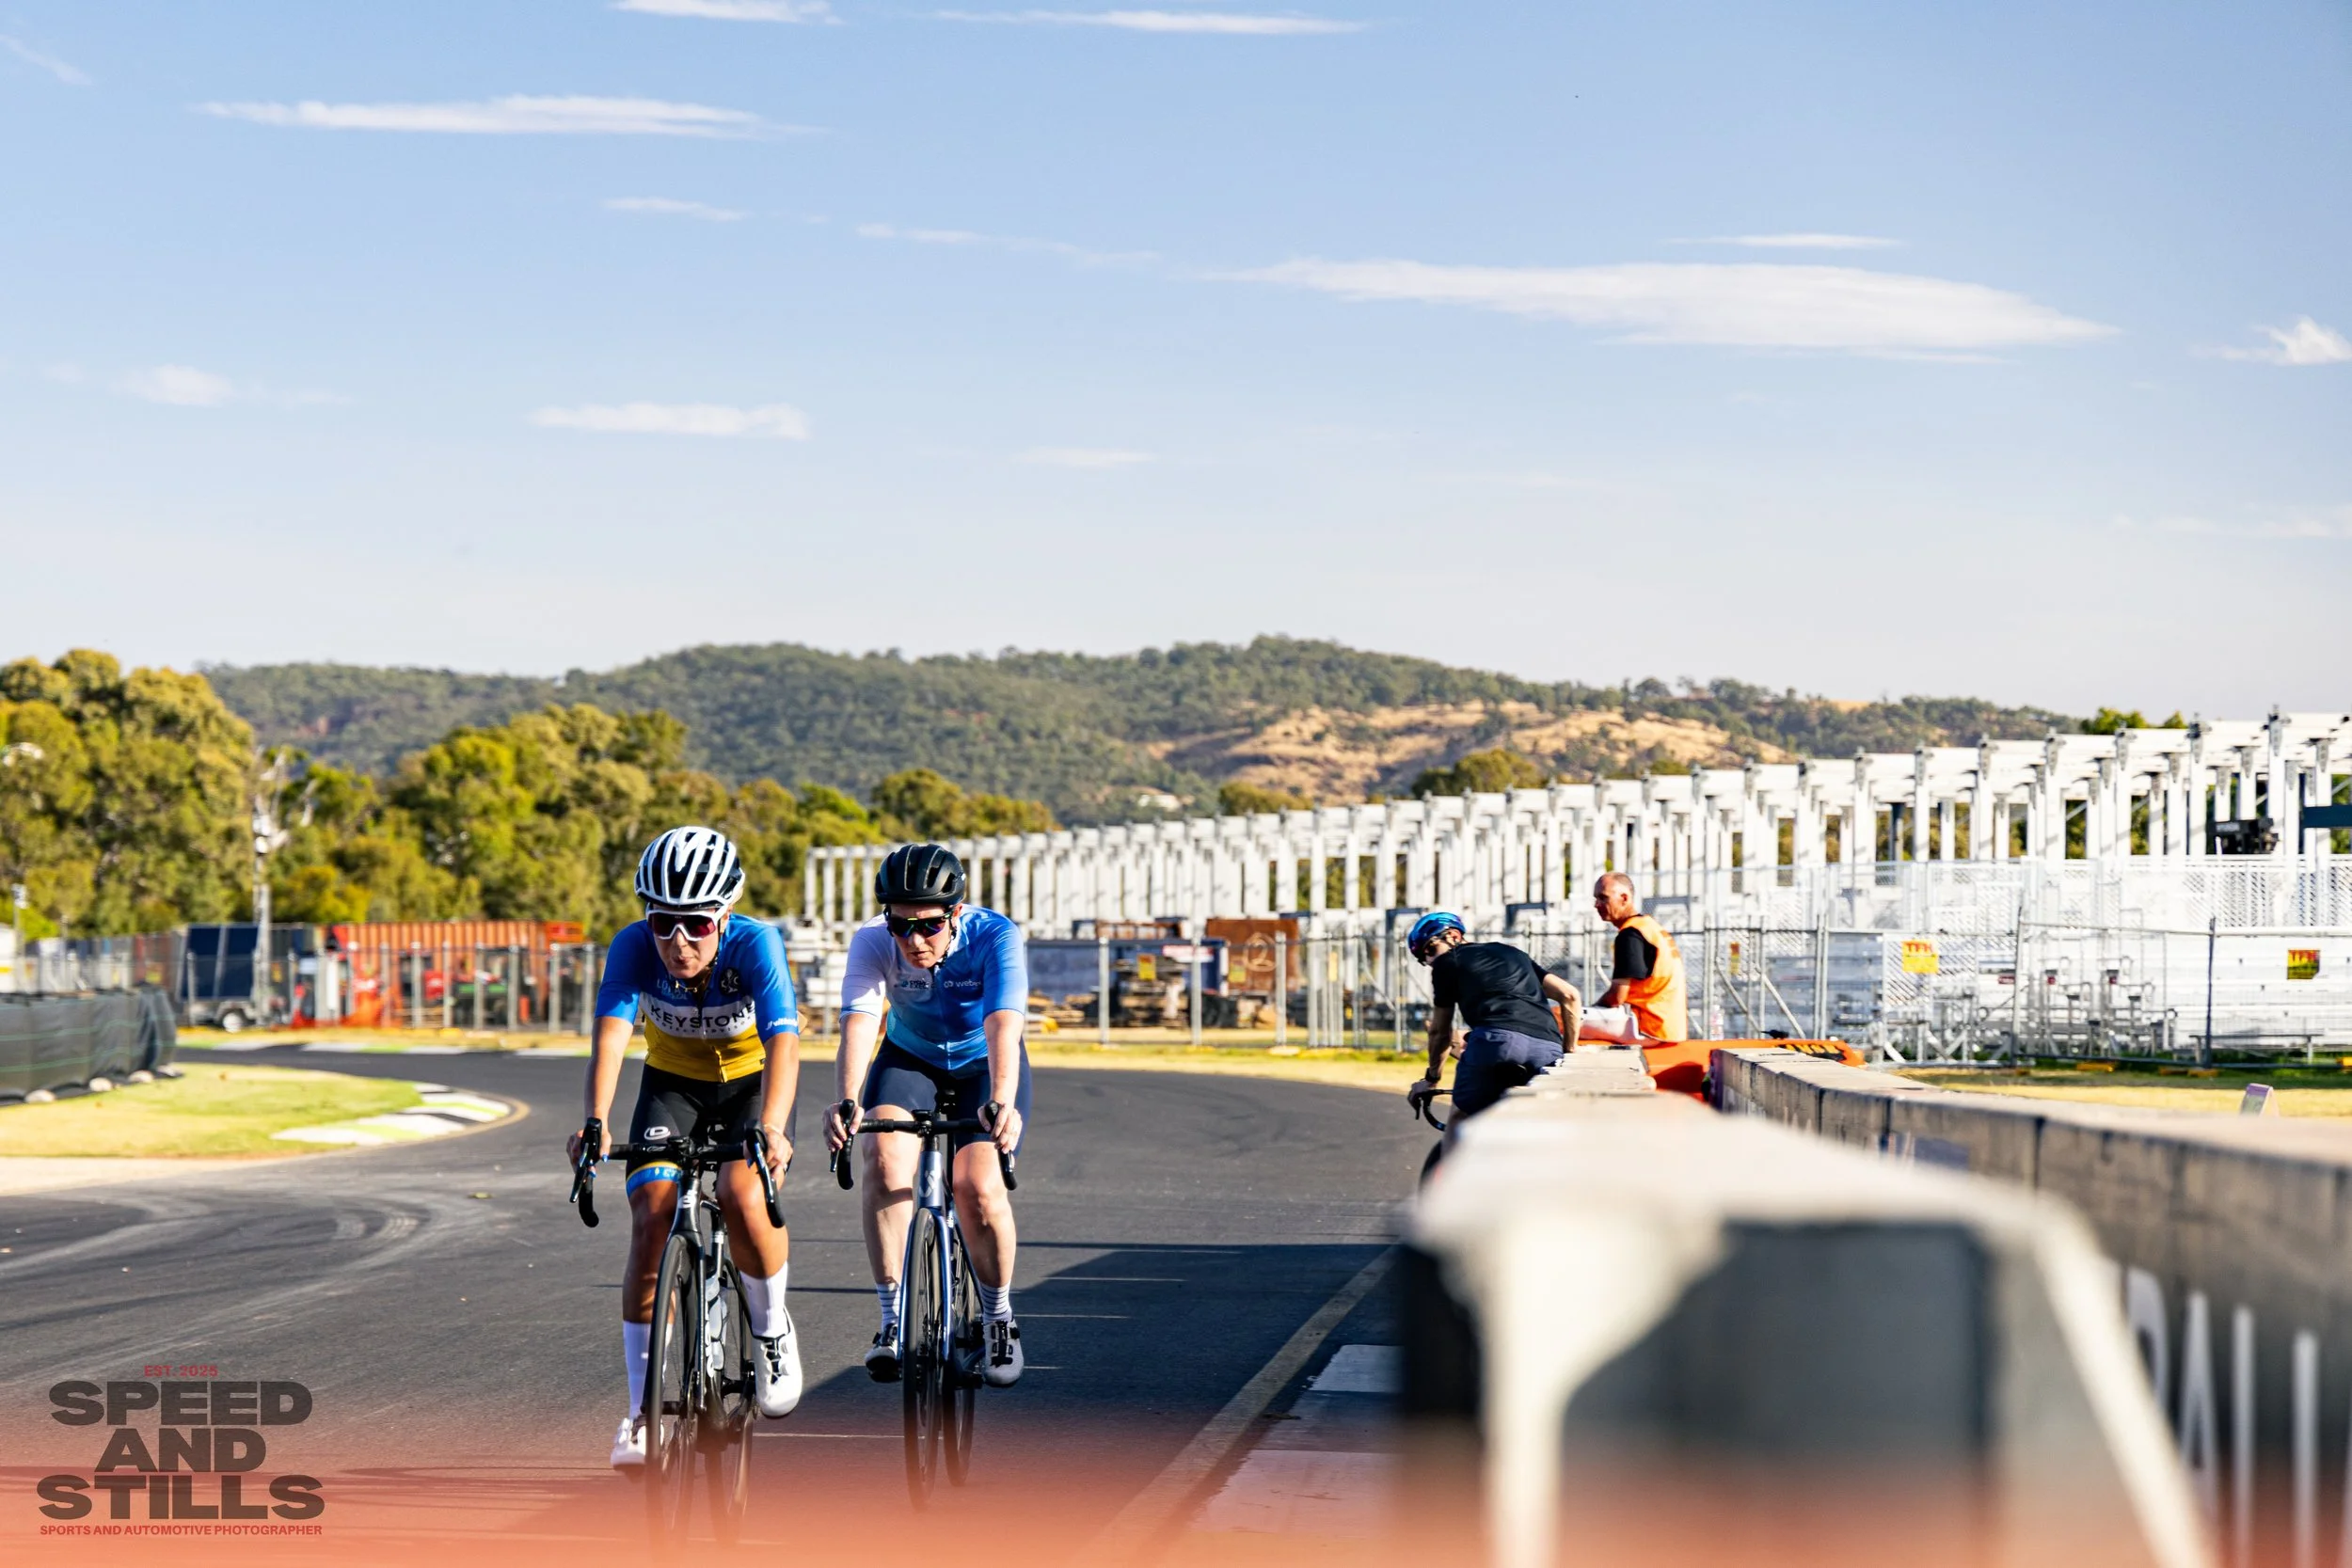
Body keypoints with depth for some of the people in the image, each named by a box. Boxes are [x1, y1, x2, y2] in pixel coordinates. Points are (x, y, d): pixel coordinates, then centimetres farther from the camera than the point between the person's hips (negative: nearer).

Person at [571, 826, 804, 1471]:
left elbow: (783, 1042, -42)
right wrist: (595, 1122, -55)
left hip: (752, 1081, -2)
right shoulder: (634, 947, -26)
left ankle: (771, 1328, 2)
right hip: (672, 1081, 2)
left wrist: (770, 1128, -59)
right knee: (652, 1215, -16)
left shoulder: (754, 944, -31)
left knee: (743, 1197, -28)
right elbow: (611, 1032, -38)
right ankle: (644, 1410, -8)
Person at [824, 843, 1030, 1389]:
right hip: (909, 1060, 1)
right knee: (885, 1157, -28)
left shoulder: (996, 937, -29)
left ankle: (998, 1318, 4)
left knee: (978, 1187, -23)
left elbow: (1003, 1025, -43)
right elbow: (859, 1022, -38)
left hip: (984, 1064, -1)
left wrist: (1001, 1102, -61)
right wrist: (848, 1102, -56)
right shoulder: (872, 942, -25)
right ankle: (892, 1323, -23)